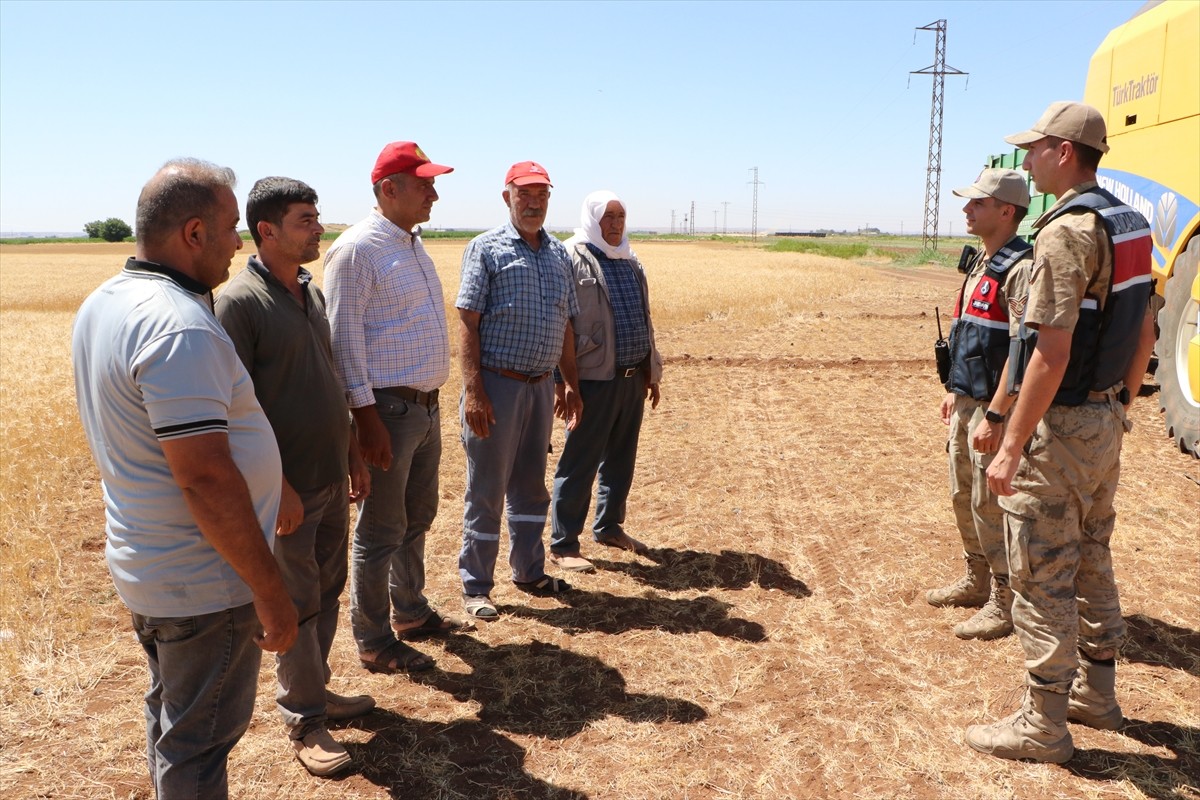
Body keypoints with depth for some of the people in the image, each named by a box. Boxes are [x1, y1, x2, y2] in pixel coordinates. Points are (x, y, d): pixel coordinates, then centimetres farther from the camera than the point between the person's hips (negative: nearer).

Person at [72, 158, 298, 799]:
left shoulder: (101, 305, 5)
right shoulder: (180, 327, -27)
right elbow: (206, 477, -30)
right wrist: (270, 590, -23)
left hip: (141, 563, 9)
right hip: (204, 583, -9)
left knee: (171, 716, 26)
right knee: (199, 743, 9)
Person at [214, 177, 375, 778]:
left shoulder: (312, 292, 9)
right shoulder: (238, 301, -15)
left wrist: (353, 456, 16)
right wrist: (276, 487, -19)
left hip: (332, 478, 7)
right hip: (289, 486, -7)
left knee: (328, 593, 17)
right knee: (295, 604, 5)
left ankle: (315, 689, 34)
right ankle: (305, 720, 21)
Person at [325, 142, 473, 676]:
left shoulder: (414, 243, 13)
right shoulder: (357, 249, -15)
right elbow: (344, 337, -18)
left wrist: (430, 397, 18)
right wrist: (365, 416, -21)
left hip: (426, 405, 9)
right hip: (388, 407, -9)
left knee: (418, 517, 19)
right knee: (381, 530, 2)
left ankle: (410, 612, 36)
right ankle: (374, 642, 17)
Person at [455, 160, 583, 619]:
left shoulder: (559, 254, 12)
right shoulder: (487, 248, -5)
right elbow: (468, 323, -11)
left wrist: (571, 385, 12)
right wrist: (473, 391, -18)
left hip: (542, 387, 6)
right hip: (497, 386, -6)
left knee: (530, 487, 17)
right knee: (486, 491, 3)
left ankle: (529, 572, 31)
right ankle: (475, 586, 16)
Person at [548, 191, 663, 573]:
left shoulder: (631, 261, 16)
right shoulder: (571, 258, -9)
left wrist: (652, 370, 20)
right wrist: (560, 380, -18)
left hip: (632, 377, 8)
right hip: (593, 379, -7)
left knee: (621, 458, 16)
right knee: (579, 463, -2)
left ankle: (609, 526, 32)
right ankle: (562, 545, 8)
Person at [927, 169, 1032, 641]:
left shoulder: (1020, 267, -17)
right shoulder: (980, 262, 14)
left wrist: (995, 416, -25)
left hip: (995, 407, -10)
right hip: (967, 400, 10)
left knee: (990, 504, -2)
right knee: (963, 496, 18)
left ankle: (1005, 603, 12)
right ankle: (977, 581, 34)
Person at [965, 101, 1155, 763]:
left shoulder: (1067, 231, -19)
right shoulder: (1130, 225, 10)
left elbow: (1050, 355, -25)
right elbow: (1144, 334, 16)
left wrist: (1010, 448, -21)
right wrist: (1121, 406, 23)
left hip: (1060, 427, -10)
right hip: (1106, 422, 10)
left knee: (1041, 578, 0)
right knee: (1091, 564, 20)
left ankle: (1043, 724, 11)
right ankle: (1095, 694, 34)